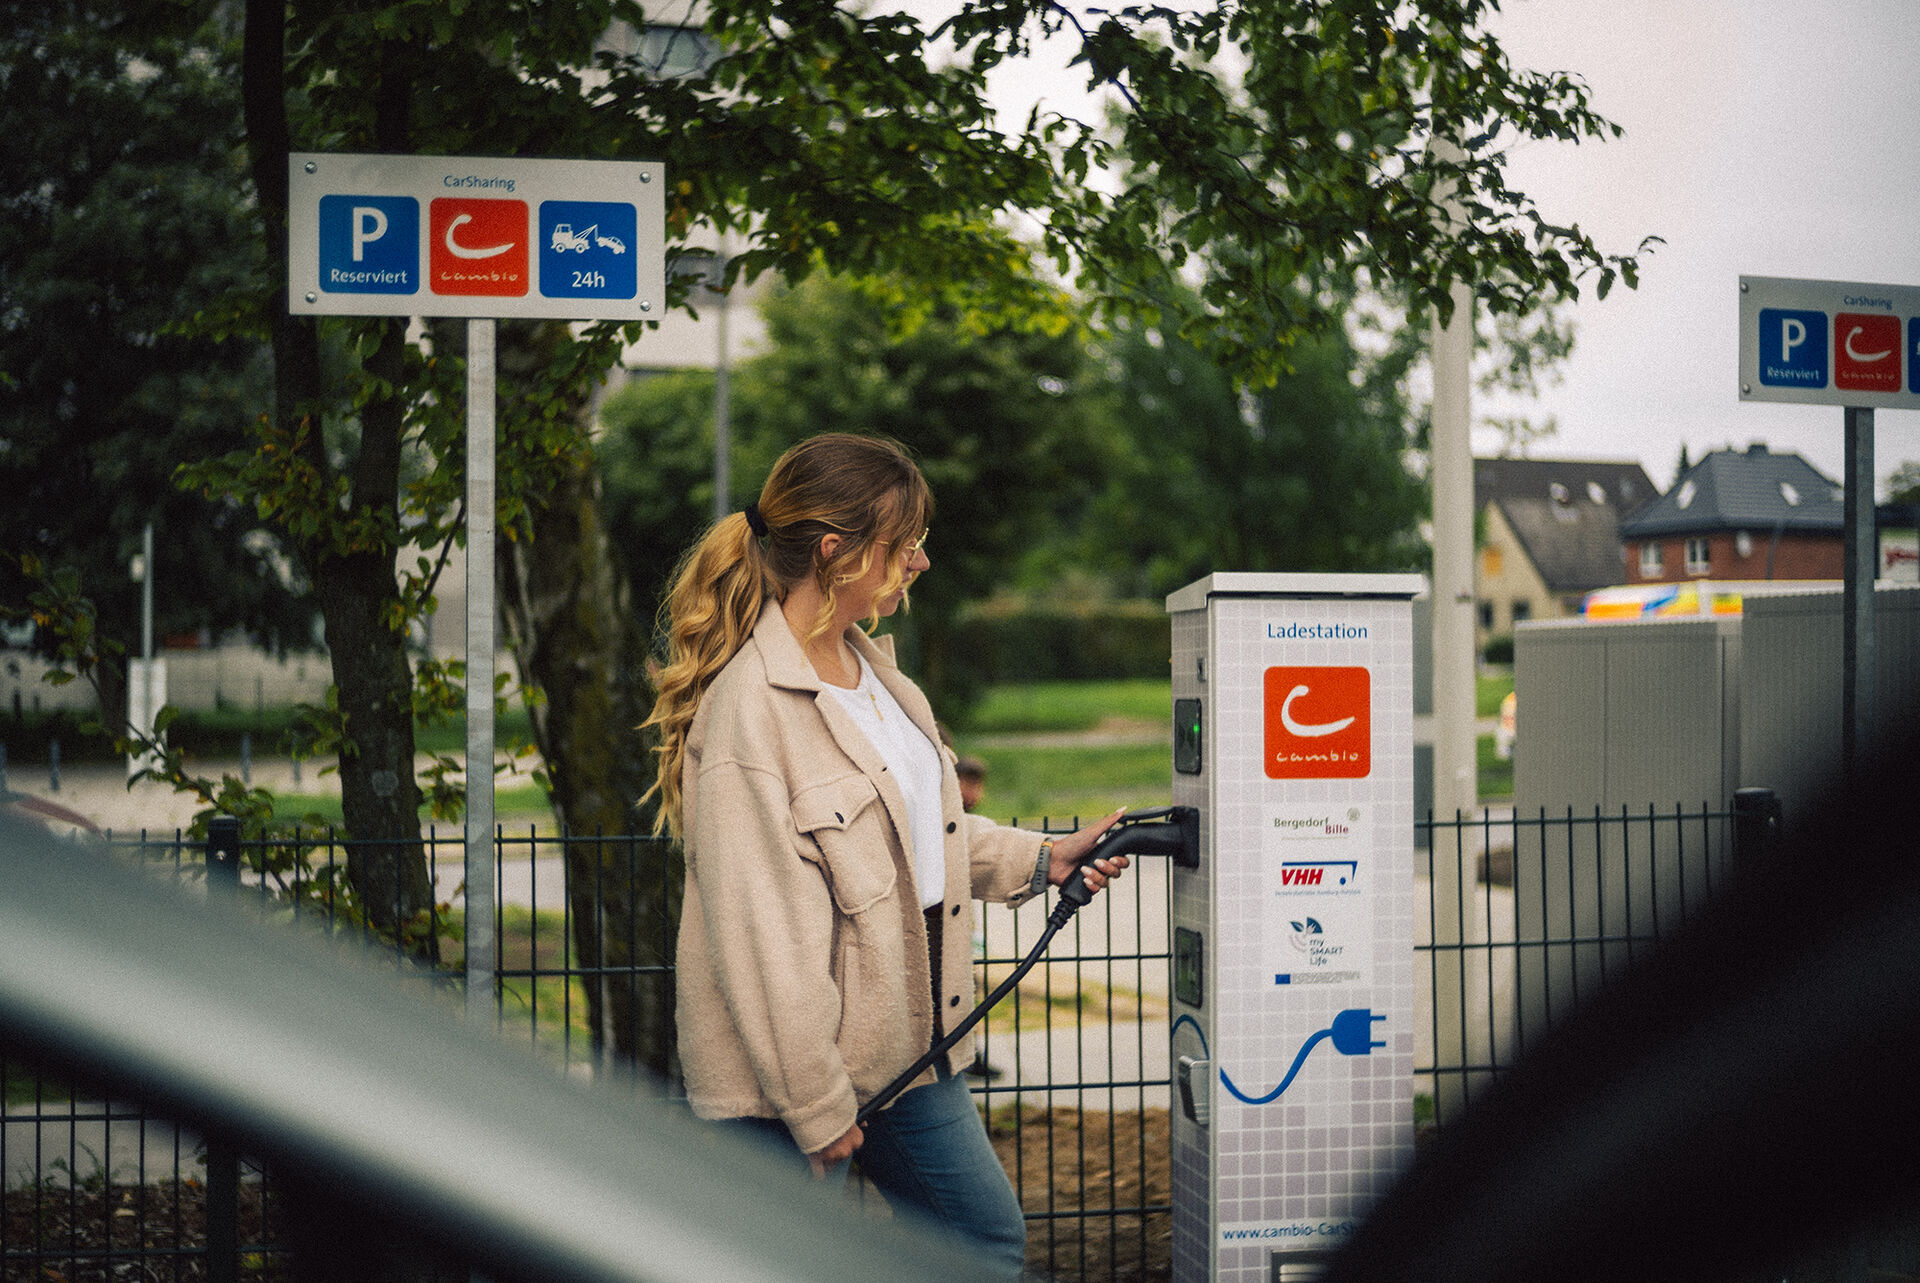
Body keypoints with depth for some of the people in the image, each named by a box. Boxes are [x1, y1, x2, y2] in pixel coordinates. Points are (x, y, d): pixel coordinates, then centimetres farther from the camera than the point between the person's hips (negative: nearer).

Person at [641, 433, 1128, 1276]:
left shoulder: (871, 668, 10)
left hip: (905, 1045, 9)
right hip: (788, 1075, -9)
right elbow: (758, 934, -21)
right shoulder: (747, 706, -20)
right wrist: (816, 1105, -19)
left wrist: (1043, 859, 11)